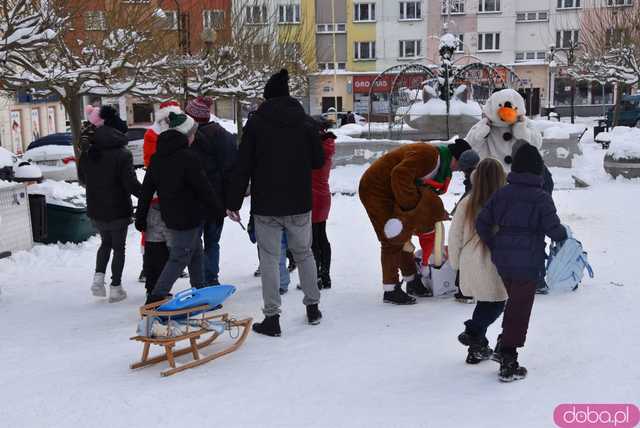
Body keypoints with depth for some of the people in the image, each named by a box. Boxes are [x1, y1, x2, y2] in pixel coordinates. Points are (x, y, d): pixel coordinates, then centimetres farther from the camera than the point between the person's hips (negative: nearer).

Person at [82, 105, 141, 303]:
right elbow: (131, 184, -22)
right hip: (118, 211, -5)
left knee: (105, 242, 25)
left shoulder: (89, 153, 1)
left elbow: (83, 178, 13)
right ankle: (115, 288, 12)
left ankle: (98, 278, 12)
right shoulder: (122, 154, -17)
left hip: (95, 210, 5)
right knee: (119, 247, 10)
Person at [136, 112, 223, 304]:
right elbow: (203, 187, -14)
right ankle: (156, 298, -4)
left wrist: (140, 217, 12)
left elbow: (147, 189, 8)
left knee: (195, 253, 21)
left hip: (170, 214, 8)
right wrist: (218, 208, -2)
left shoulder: (158, 157, 6)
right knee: (179, 258, -2)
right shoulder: (188, 157, -18)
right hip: (188, 216, -8)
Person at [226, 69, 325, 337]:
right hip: (299, 204, 3)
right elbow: (318, 161, 7)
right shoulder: (305, 122, 1)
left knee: (269, 259, 3)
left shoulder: (255, 123, -7)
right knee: (304, 253, 18)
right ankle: (313, 307, 27)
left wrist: (234, 202, -3)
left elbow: (243, 166, -8)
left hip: (266, 205, -3)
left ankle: (272, 317, 4)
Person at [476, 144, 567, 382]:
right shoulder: (541, 198, -11)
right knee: (520, 309, 2)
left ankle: (505, 345, 27)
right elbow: (553, 229, -14)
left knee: (515, 302, 25)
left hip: (502, 261, 5)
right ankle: (508, 365, 5)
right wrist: (564, 237, 8)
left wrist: (493, 247, 13)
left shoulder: (501, 193, 3)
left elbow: (482, 223, 2)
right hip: (528, 264, -5)